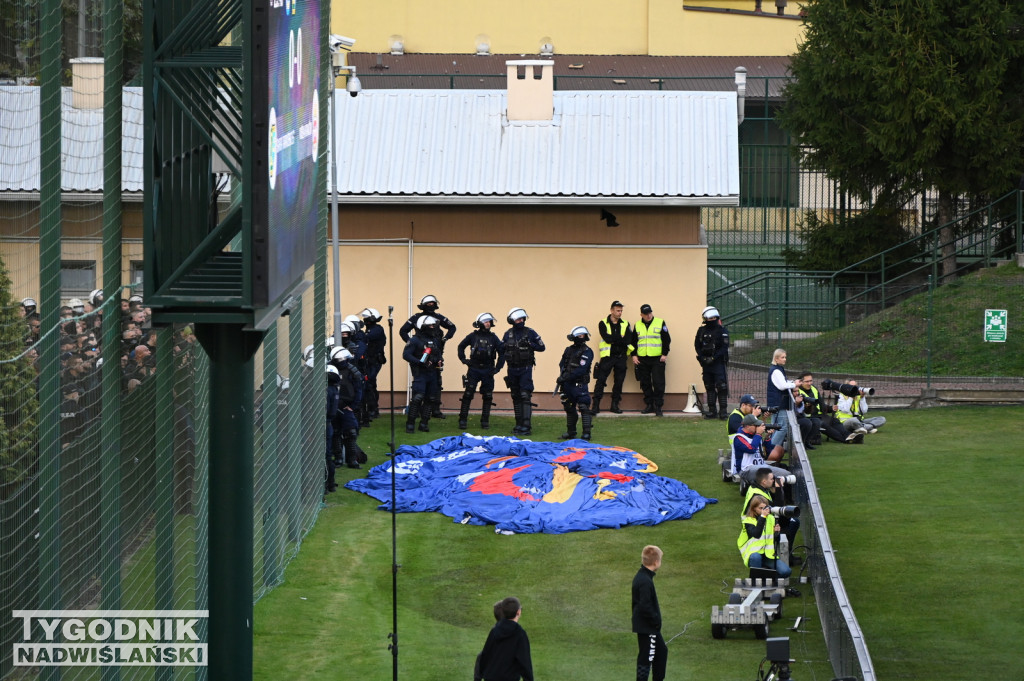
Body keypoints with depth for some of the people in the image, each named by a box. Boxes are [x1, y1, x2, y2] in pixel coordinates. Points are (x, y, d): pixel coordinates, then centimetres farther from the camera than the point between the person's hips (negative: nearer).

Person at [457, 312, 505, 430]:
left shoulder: (493, 338, 3)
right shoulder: (473, 336, 2)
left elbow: (502, 352, 6)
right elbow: (461, 347, 14)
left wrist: (497, 367, 0)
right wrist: (463, 360, 4)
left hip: (487, 370, 2)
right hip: (474, 369, -2)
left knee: (487, 396, 4)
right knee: (468, 394, -6)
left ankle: (485, 421, 13)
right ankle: (462, 420, -1)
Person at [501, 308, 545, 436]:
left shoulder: (530, 333, -2)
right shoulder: (508, 334, 7)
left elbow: (542, 347, 2)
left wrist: (530, 345, -15)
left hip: (525, 369, -4)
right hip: (512, 369, 4)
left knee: (525, 396, -13)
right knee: (516, 397, 9)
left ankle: (526, 425, -15)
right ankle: (519, 424, 16)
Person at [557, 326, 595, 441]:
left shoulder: (587, 352, -7)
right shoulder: (569, 350, 13)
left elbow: (581, 370, -16)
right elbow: (562, 364, 15)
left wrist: (566, 377, -18)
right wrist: (562, 376, -6)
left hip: (580, 385, -6)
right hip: (567, 384, 6)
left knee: (584, 408, -12)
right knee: (569, 408, 13)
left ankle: (586, 432, -10)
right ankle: (571, 432, 23)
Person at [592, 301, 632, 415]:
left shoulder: (625, 324, 10)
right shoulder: (603, 324, 1)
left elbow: (628, 340, -5)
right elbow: (607, 338, -14)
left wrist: (613, 339, -13)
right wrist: (620, 339, -9)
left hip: (621, 357, 3)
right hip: (607, 357, -3)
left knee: (619, 381, 4)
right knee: (600, 380, -8)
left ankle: (615, 405, 13)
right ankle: (596, 406, -7)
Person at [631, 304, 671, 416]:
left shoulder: (660, 323, 2)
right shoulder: (637, 325, 11)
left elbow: (667, 340, 2)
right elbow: (633, 341, 16)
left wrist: (664, 354, -6)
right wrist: (634, 355, 5)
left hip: (657, 359, -3)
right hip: (642, 359, 3)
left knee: (658, 383, -8)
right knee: (645, 384, 5)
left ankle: (658, 406, -5)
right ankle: (649, 405, 14)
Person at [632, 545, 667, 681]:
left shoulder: (640, 576, 8)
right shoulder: (645, 581, -25)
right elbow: (645, 607, -28)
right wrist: (656, 621, -15)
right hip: (647, 628, -11)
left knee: (662, 651, 21)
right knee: (646, 659, -2)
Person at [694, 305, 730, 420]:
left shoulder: (722, 330, -4)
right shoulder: (702, 330, 8)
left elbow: (724, 347, -8)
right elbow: (697, 345, 13)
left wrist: (713, 358, -15)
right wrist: (702, 357, -2)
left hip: (718, 362, -4)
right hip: (706, 363, 4)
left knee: (721, 387, -10)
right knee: (709, 387, 8)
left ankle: (723, 411, -7)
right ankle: (712, 411, 15)